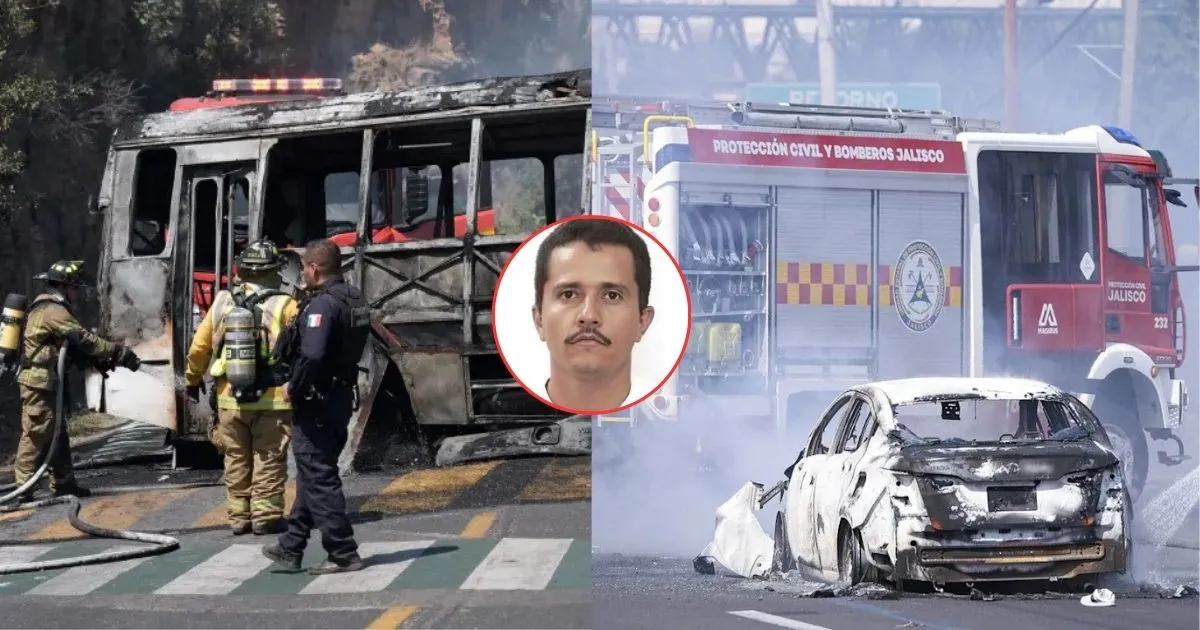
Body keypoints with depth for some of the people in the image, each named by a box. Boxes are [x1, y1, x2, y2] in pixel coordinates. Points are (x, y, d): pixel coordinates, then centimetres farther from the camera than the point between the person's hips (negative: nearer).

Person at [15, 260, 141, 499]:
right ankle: (23, 487, -11)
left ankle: (63, 483, 19)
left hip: (45, 383, 11)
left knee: (57, 434, 14)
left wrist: (100, 360, 7)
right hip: (39, 382, -11)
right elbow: (83, 339, -19)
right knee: (36, 434, -11)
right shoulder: (54, 311, -14)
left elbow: (73, 344, 19)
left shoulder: (49, 308, 19)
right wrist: (120, 353, -16)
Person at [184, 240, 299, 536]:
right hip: (272, 400, -3)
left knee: (237, 461, 13)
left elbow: (199, 347, 7)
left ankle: (238, 516, 16)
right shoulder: (283, 306, -10)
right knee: (268, 460, 4)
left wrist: (193, 379, 21)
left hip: (230, 399, 3)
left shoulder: (221, 303, 2)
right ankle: (265, 516, 4)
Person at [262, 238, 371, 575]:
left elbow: (311, 356, -32)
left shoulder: (322, 304, -21)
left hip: (316, 403, -10)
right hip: (342, 394, 10)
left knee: (319, 478, -2)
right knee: (312, 475, 17)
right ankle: (291, 547, 26)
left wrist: (294, 387, -18)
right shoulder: (353, 299, 10)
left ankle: (343, 553, 0)